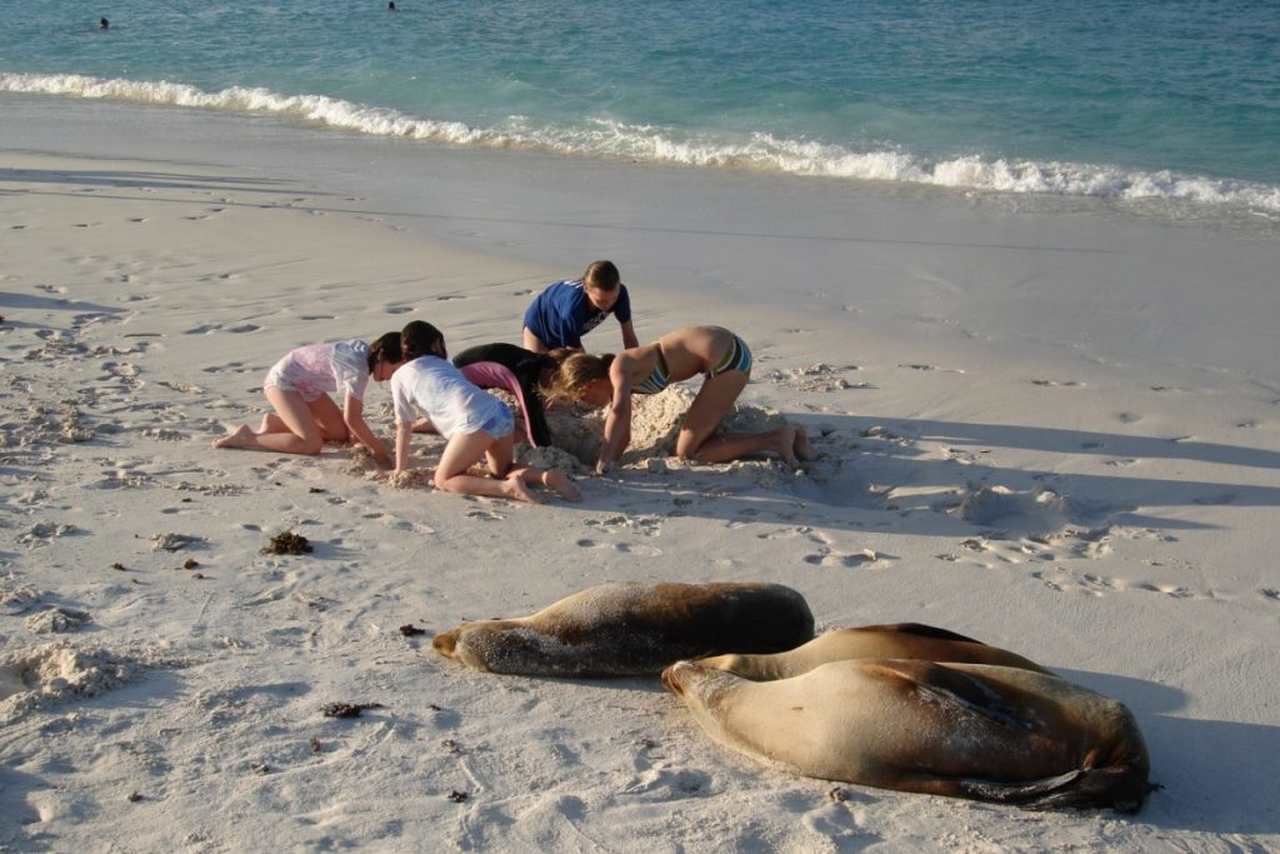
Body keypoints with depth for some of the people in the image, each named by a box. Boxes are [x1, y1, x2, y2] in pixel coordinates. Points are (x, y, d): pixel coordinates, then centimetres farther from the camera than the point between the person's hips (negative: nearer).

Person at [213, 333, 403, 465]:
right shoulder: (358, 369, -29)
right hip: (282, 381, -10)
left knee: (341, 433, 7)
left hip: (305, 385, 10)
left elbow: (354, 405, 9)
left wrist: (356, 431, -2)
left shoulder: (363, 351, -1)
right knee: (311, 444, -25)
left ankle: (274, 423, 16)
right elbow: (352, 417, -29)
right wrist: (377, 448, -20)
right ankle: (246, 437, -12)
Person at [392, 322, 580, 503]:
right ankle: (547, 476, -3)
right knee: (503, 471, 26)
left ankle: (508, 488, -19)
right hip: (501, 413, 7)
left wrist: (400, 470, 28)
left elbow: (404, 428, 19)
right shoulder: (443, 364, 33)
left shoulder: (400, 377, 16)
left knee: (443, 480, 3)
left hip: (476, 419, -7)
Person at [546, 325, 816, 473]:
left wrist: (605, 460, -24)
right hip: (728, 348, 10)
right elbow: (623, 437, 21)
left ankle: (775, 440, -6)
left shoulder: (618, 368, -12)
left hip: (726, 358, -10)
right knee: (704, 438, 22)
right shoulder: (619, 381, 14)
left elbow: (619, 411, -31)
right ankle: (787, 435, 14)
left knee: (688, 452, -3)